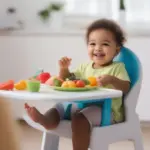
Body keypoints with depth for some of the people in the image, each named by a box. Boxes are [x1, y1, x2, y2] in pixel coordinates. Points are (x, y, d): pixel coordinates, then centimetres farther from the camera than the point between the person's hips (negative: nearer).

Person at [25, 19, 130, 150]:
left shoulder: (117, 68, 0)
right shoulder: (85, 67, 18)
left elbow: (126, 88, -14)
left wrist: (112, 79, -33)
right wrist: (64, 69, 3)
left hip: (106, 109, -7)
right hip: (81, 105, 8)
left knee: (79, 118, -32)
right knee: (58, 108, -8)